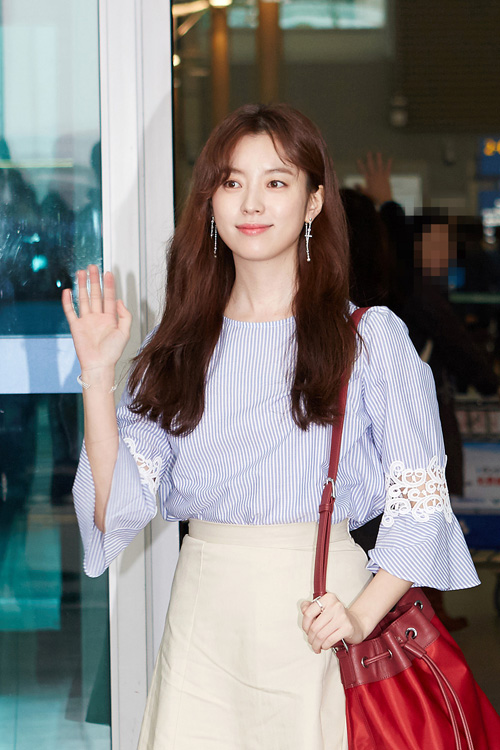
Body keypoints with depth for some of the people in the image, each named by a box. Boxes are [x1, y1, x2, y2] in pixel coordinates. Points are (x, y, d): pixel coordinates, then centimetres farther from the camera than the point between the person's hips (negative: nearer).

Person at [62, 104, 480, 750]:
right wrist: (97, 374, -5)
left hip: (316, 617, -3)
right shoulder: (183, 344, 7)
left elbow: (421, 500, -6)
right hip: (202, 617, 3)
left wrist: (363, 613, -18)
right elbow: (117, 505, 1)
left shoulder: (370, 338, -4)